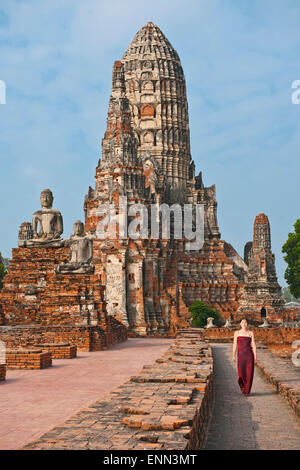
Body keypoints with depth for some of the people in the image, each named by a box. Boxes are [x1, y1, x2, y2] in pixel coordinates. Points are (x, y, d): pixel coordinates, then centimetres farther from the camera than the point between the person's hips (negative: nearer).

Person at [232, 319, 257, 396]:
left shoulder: (250, 333, 6)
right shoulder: (237, 333, 6)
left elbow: (253, 345, 4)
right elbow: (234, 345, 4)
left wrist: (255, 356, -3)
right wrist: (233, 356, -1)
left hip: (249, 354, 0)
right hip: (240, 354, 0)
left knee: (249, 373, -4)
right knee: (241, 373, -3)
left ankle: (247, 391, 5)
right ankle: (242, 384, 30)